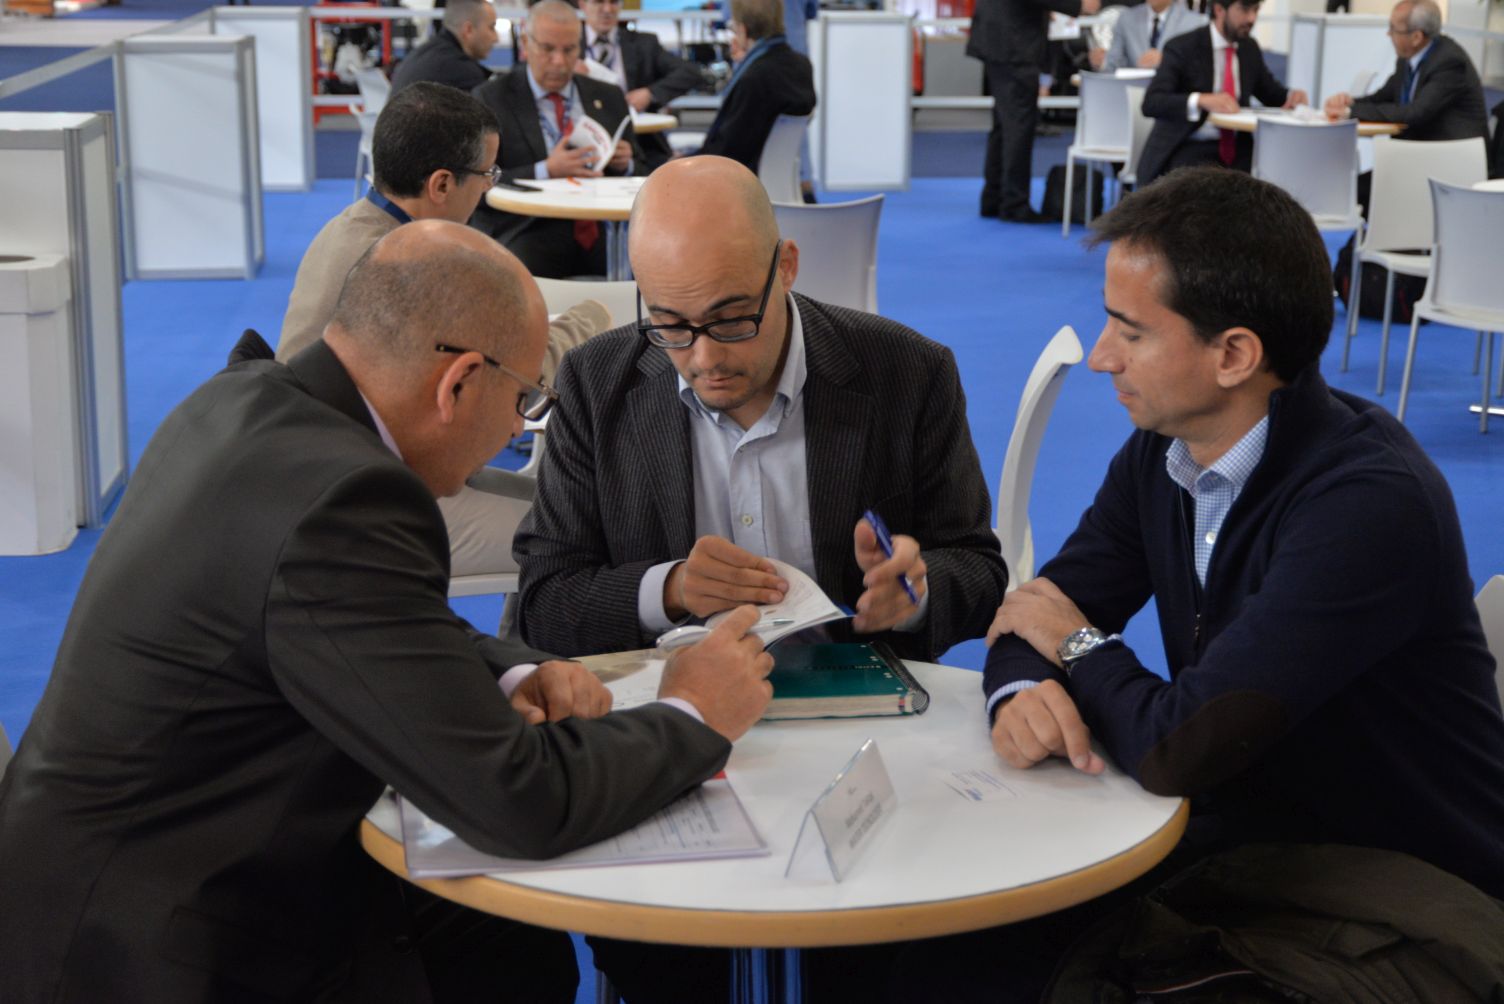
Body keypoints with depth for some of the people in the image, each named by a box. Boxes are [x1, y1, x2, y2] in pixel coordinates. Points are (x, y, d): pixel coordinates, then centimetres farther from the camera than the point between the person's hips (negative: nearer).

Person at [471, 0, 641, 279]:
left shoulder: (608, 98, 17)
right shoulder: (491, 99, 4)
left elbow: (637, 170, 24)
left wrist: (624, 164, 0)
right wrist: (546, 171, -16)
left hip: (604, 229, 4)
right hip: (529, 232, -4)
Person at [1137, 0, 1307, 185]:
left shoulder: (1249, 48, 9)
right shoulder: (1181, 48, -10)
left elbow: (1270, 91, 23)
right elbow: (1151, 102, -20)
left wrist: (1292, 95, -2)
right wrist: (1201, 100, -36)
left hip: (1236, 147, 6)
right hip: (1188, 149, -6)